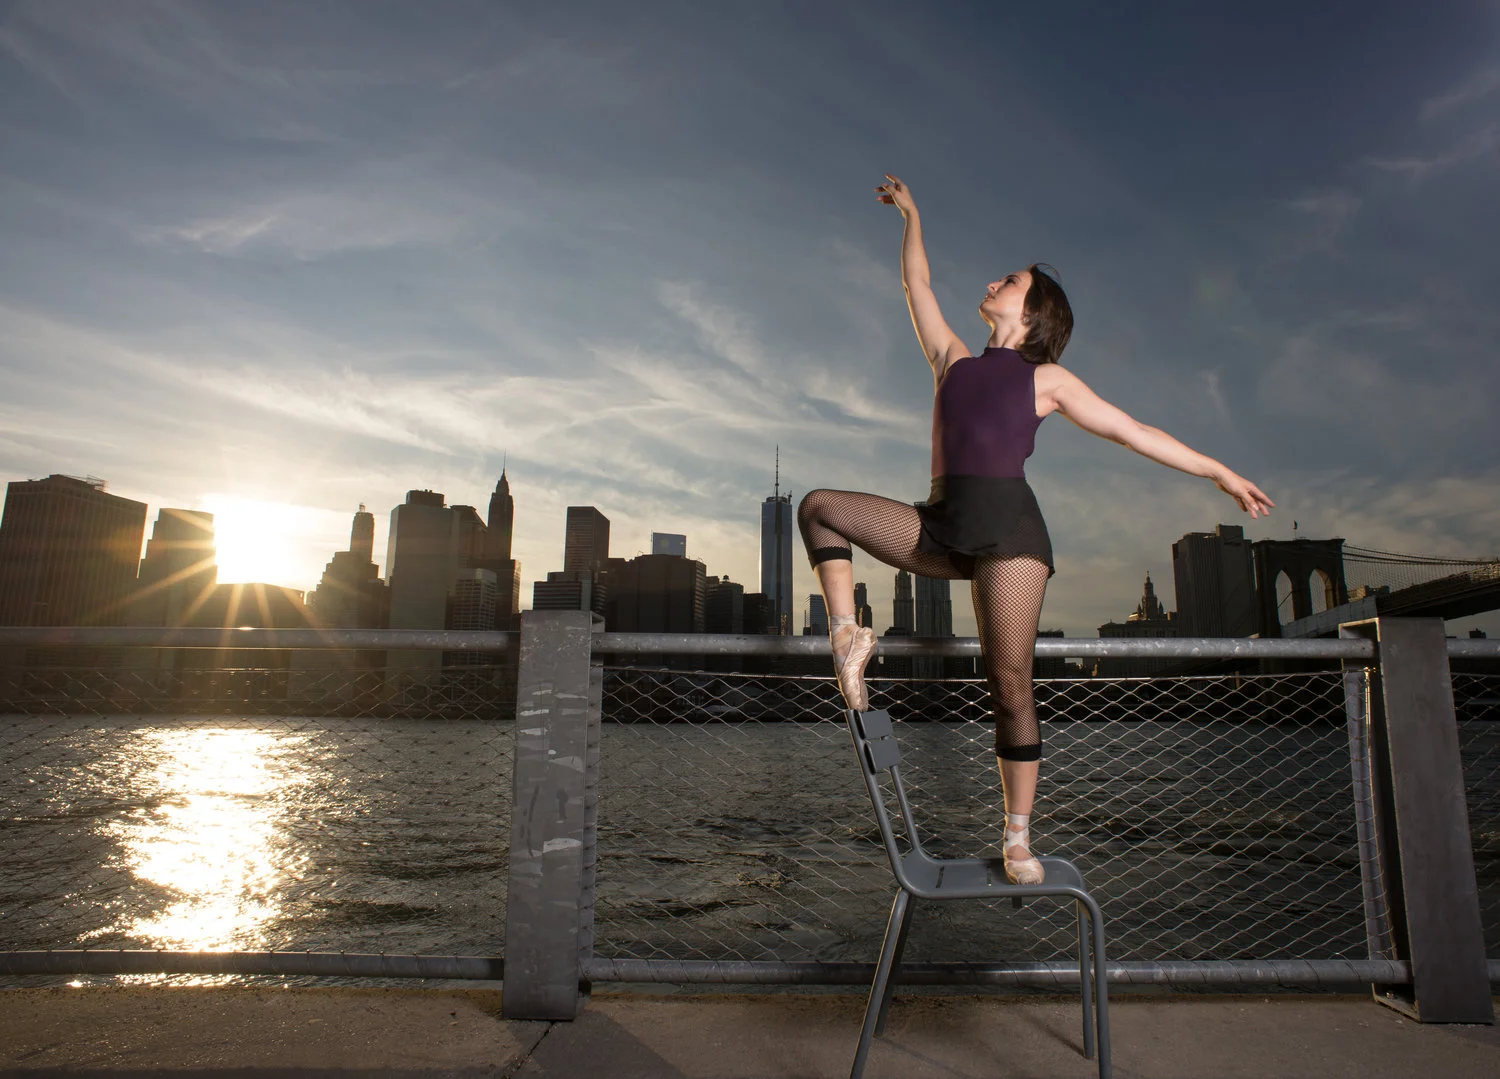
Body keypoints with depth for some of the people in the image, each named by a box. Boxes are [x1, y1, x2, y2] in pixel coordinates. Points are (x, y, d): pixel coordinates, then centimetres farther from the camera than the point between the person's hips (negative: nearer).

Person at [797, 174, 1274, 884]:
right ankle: (849, 636, -16)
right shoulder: (953, 361, 23)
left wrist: (1220, 474, 11)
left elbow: (1135, 433, 13)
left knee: (1009, 684, -7)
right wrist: (911, 216, 40)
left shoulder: (1046, 378, 13)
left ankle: (1019, 838, 3)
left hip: (1008, 527, -4)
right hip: (941, 526, 4)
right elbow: (917, 284, 32)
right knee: (819, 507, -8)